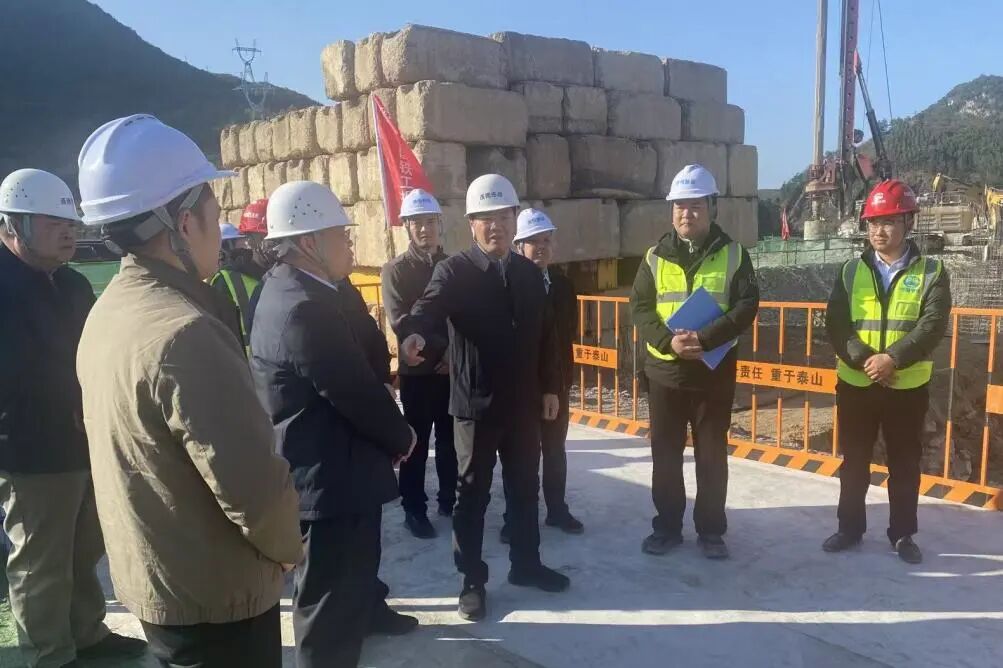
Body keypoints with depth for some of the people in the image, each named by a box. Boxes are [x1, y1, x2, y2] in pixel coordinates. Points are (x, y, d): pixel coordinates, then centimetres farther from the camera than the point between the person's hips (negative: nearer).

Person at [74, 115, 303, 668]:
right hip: (214, 599, -8)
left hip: (146, 578, 9)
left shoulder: (107, 313, 2)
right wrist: (286, 546, -9)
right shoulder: (185, 332, -29)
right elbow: (254, 485, -30)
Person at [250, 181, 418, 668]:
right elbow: (358, 393, -23)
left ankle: (366, 609, 55)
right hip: (327, 471, -11)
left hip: (322, 460, 11)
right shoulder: (305, 307, -27)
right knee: (329, 591, 6)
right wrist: (402, 437, -5)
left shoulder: (287, 288, 5)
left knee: (355, 558, 32)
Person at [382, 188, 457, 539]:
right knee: (416, 443, 4)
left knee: (450, 439, 10)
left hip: (454, 368, 3)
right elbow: (400, 323, -8)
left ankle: (449, 500, 26)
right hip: (417, 371, -3)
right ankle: (414, 509, 17)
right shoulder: (395, 270, 0)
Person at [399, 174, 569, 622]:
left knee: (525, 488, 17)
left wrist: (550, 387, 10)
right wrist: (415, 335, -51)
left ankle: (526, 565, 35)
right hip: (475, 404, -5)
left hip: (523, 403, 5)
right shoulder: (452, 272, -10)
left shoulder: (530, 273, 7)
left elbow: (545, 334, 12)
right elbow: (427, 311, -28)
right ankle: (472, 580, 22)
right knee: (473, 494, 7)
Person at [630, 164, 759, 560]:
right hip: (664, 371, 2)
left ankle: (711, 530, 23)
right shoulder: (656, 256, 4)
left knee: (712, 455, 9)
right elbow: (640, 307, -1)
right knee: (665, 454, 10)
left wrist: (704, 338, -22)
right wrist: (669, 341, -18)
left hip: (714, 372, -1)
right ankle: (667, 526, 24)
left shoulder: (733, 254, 0)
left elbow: (746, 306, -8)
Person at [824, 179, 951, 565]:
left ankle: (903, 534, 25)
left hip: (908, 387, -1)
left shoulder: (931, 273, -1)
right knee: (854, 462, 11)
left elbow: (933, 326, -12)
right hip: (855, 384, 2)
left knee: (905, 465, 10)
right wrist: (863, 360, -19)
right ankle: (850, 528, 25)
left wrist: (892, 358, -24)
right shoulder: (851, 271, 4)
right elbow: (836, 325, -5)